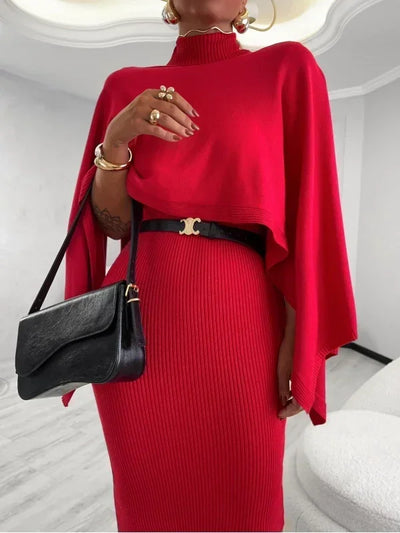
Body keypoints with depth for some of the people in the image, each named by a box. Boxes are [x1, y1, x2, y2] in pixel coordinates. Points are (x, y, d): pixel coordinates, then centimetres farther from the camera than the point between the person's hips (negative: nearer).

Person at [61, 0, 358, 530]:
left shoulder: (287, 68, 7)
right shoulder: (127, 86, 13)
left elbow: (307, 213, -1)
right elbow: (111, 222, 7)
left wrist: (301, 338, -7)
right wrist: (115, 140, -10)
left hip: (235, 320, -1)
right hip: (135, 318, 3)